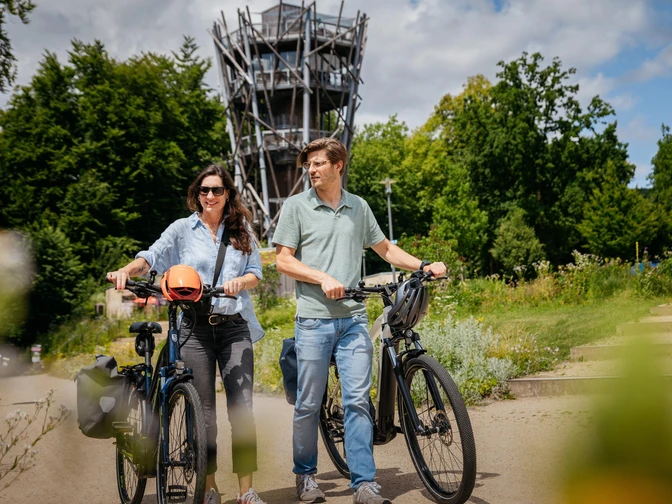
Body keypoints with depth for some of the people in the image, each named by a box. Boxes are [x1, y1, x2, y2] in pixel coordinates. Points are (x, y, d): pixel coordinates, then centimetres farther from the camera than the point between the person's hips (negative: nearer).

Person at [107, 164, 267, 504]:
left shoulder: (242, 231, 13)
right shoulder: (182, 229, 8)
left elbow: (256, 272, 6)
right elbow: (152, 255, -4)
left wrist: (240, 281, -16)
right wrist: (127, 270, -24)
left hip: (235, 326, 1)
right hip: (196, 327, -1)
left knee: (241, 406, -5)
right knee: (203, 409, 2)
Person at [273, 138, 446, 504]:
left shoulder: (358, 207, 13)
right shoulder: (296, 206, 3)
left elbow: (385, 248, 22)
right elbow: (283, 260, -1)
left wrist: (424, 266, 10)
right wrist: (323, 278, -14)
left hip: (354, 319, 2)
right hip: (313, 319, -2)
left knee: (358, 401, -3)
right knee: (308, 404, 4)